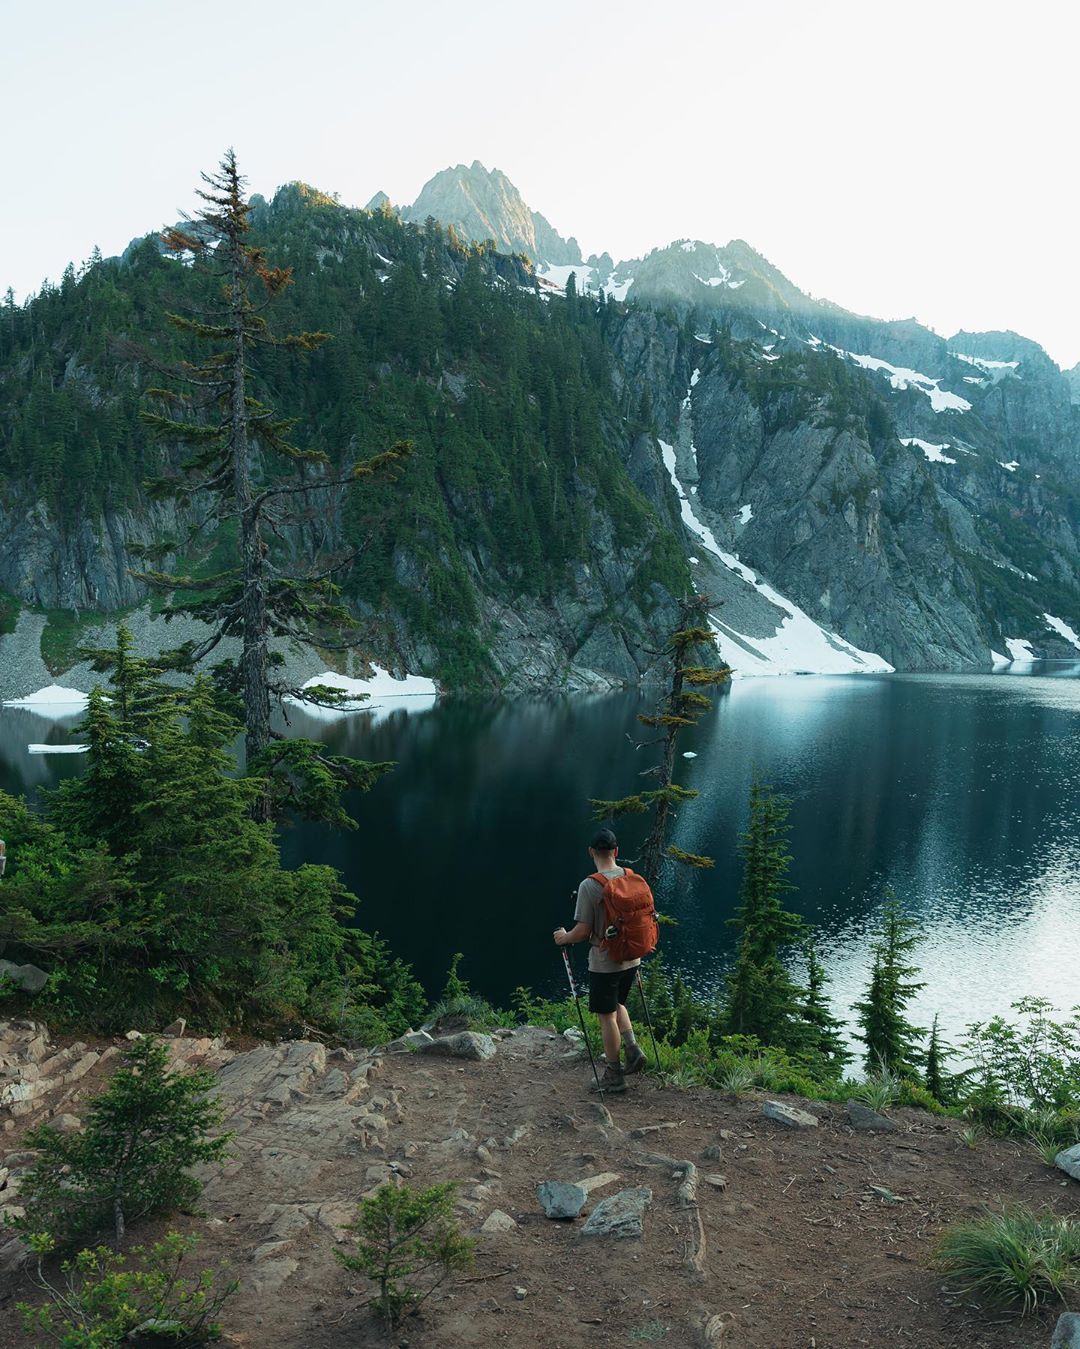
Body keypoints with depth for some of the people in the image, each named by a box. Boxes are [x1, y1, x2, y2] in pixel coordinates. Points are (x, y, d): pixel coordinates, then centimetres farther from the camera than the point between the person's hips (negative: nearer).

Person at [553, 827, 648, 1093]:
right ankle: (632, 1047, 12)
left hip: (604, 963, -6)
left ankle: (614, 1076, 16)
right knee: (617, 1004, 27)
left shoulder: (589, 886, -19)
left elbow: (583, 930, -19)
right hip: (630, 959, 6)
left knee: (607, 1016, 7)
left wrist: (564, 938, 1)